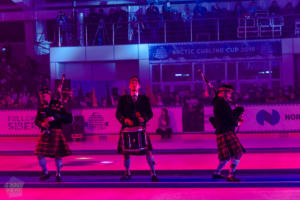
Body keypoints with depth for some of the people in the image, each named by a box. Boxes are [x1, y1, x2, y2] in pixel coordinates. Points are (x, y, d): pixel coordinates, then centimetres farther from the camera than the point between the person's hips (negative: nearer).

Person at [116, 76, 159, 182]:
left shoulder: (144, 99, 11)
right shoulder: (123, 99, 10)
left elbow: (150, 113, 7)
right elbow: (118, 113, 4)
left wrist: (144, 118, -14)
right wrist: (124, 119, -16)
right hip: (127, 128, 1)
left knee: (148, 150, -9)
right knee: (125, 151, 3)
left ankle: (153, 173, 2)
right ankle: (127, 173, 21)